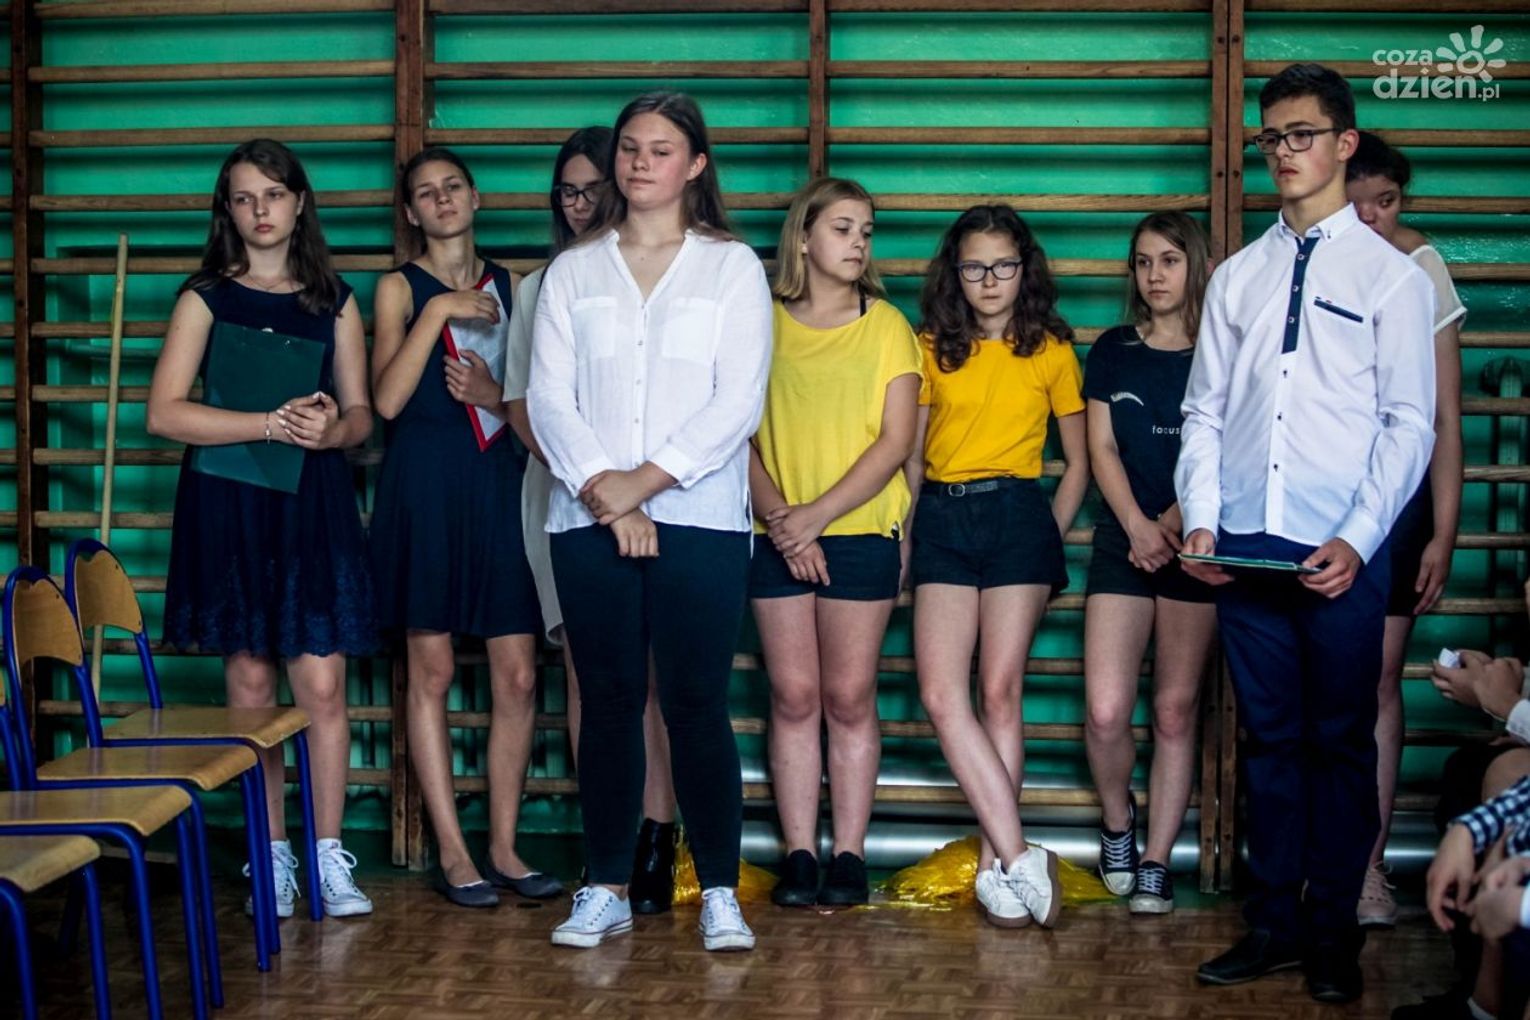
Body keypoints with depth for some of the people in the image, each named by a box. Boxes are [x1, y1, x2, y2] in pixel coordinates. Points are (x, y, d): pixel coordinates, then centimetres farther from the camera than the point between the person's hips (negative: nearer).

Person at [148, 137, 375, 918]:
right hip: (229, 503, -1)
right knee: (250, 683, 2)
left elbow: (361, 412, 11)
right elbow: (164, 413, -7)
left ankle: (330, 858, 2)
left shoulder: (332, 300, 11)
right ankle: (272, 858, 11)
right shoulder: (206, 297, 3)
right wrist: (272, 424, -16)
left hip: (314, 504, 1)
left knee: (321, 684, -5)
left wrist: (331, 429, -13)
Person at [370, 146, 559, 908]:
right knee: (432, 670, 0)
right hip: (425, 481, -3)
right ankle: (452, 853, 6)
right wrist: (438, 312, -14)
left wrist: (494, 395, -7)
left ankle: (504, 847, 11)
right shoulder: (401, 288, 3)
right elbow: (387, 398, -10)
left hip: (499, 481, 4)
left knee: (518, 675, 1)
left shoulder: (508, 286, 13)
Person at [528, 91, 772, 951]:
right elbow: (548, 396, 3)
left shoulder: (732, 267, 7)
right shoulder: (574, 272, 13)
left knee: (697, 705, -4)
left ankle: (720, 893, 3)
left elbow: (738, 402, -3)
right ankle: (607, 889, 12)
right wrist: (601, 490, -11)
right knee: (609, 703, 5)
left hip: (699, 521, -2)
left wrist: (646, 481, -11)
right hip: (589, 523, 2)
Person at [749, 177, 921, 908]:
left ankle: (849, 855, 6)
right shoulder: (763, 324, 7)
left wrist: (816, 515, -11)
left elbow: (895, 442, -3)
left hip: (860, 531, -1)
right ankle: (798, 854, 6)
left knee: (849, 697, 0)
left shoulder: (886, 325, 5)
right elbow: (740, 437, 3)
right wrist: (777, 516, -13)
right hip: (778, 537, 1)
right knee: (793, 696, 1)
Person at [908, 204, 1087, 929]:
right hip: (941, 518, 2)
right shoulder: (933, 349, 12)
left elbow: (1077, 461, 12)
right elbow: (911, 452, 15)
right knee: (941, 695, -12)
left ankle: (995, 868, 0)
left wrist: (1051, 538, 3)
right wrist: (905, 532, 5)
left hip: (1016, 516, -2)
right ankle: (1021, 859, -11)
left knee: (999, 693, -5)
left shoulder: (1051, 352, 7)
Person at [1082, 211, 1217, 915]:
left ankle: (1157, 863, 8)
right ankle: (1117, 820, 17)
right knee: (1105, 711, -10)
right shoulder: (1113, 351, 11)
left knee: (1175, 711, 1)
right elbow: (1102, 448, 5)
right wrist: (1137, 525, -10)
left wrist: (1171, 524, -14)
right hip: (1123, 542, 1)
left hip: (1195, 543, -1)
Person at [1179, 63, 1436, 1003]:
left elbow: (1410, 424, -4)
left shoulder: (1389, 275, 1)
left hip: (1342, 554, -3)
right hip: (1246, 546, 4)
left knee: (1341, 743, 4)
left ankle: (1334, 933, 14)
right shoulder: (1238, 276, 12)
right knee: (1271, 738, 10)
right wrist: (1201, 520, -1)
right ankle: (1275, 922, 18)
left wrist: (1358, 540, -13)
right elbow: (1205, 410, 12)